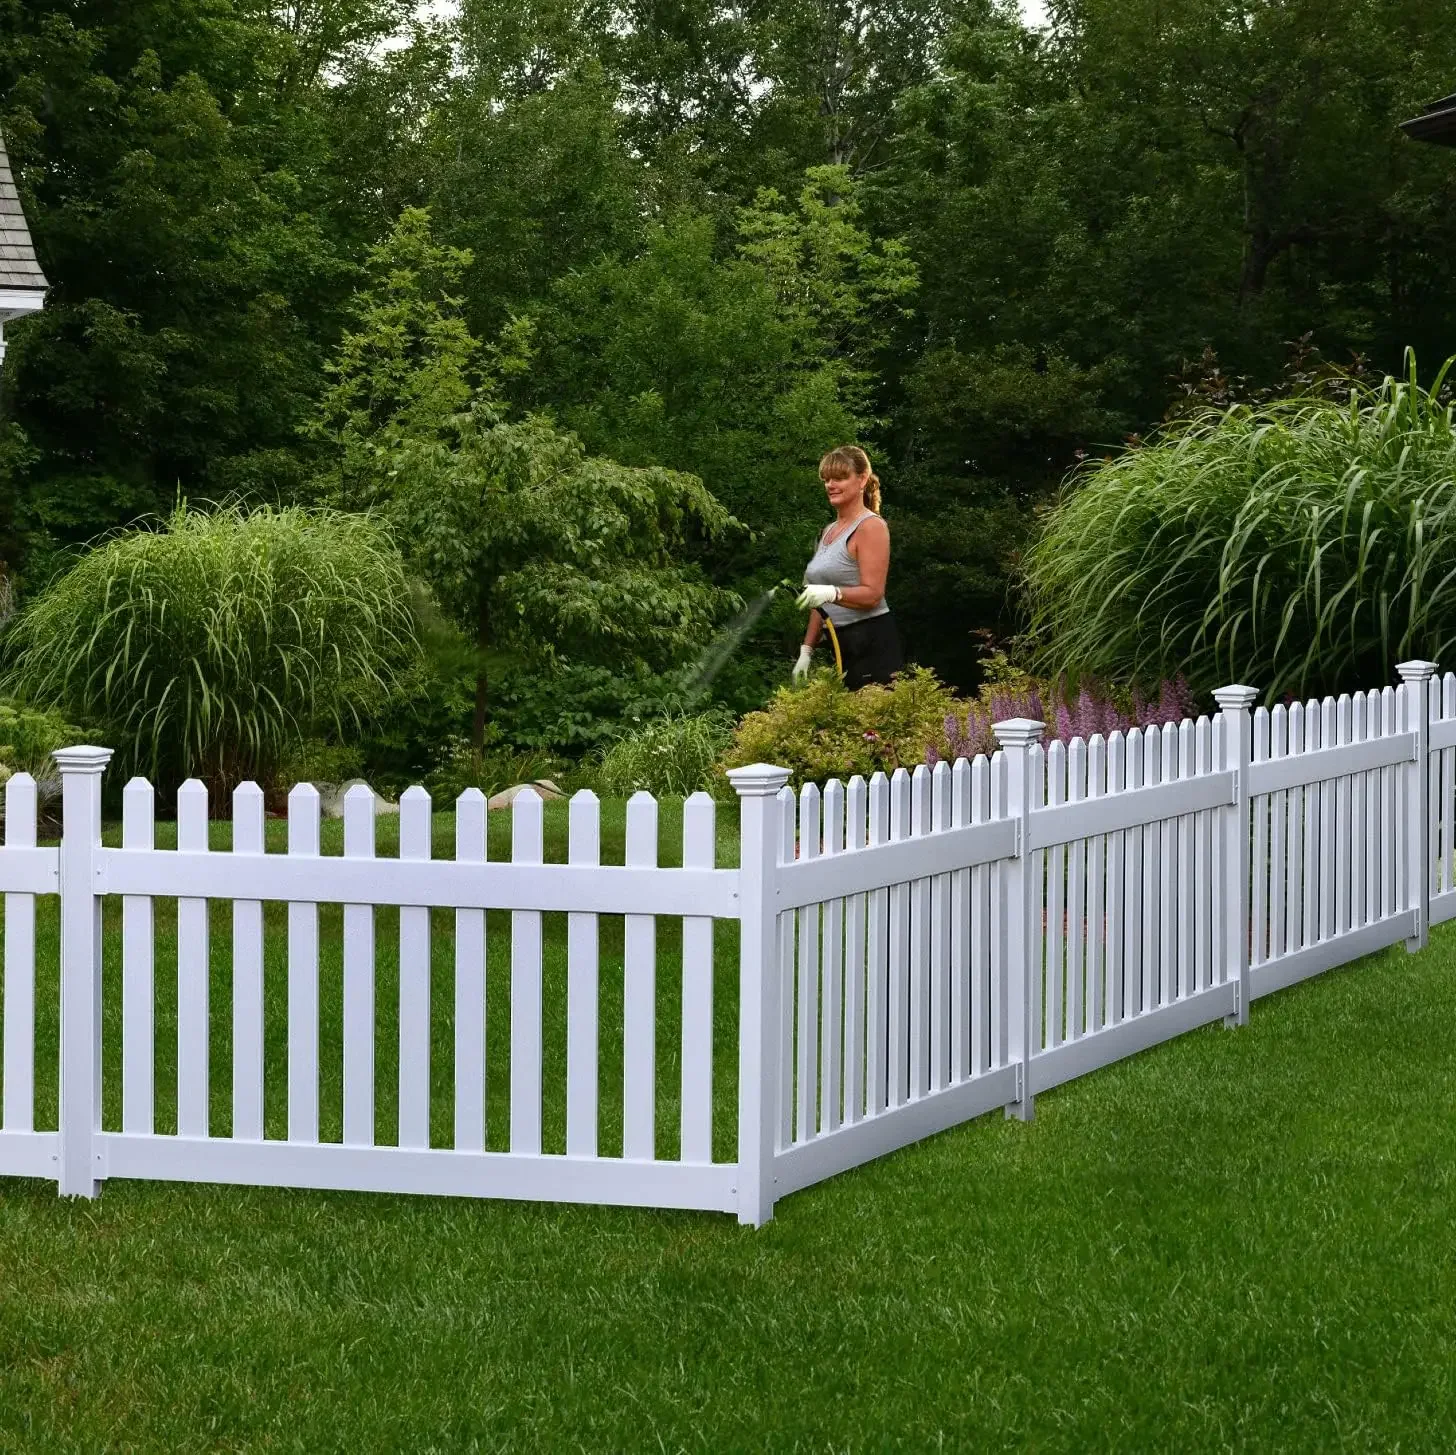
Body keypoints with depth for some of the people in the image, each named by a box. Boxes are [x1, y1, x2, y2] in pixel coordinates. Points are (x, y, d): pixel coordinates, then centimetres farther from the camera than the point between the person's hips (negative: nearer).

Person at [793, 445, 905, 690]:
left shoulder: (870, 527, -6)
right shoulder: (829, 531, 20)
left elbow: (872, 594, -16)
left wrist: (833, 593, -32)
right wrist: (807, 650, 17)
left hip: (872, 645, -8)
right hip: (840, 646, 8)